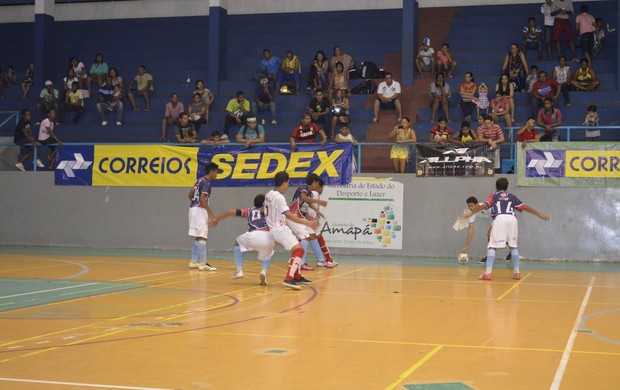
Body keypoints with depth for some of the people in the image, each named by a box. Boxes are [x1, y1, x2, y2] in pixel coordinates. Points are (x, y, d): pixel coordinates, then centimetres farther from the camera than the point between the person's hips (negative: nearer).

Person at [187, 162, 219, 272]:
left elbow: (190, 195, 21)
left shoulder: (199, 180, 15)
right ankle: (203, 264, -13)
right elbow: (202, 199, -23)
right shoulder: (207, 183, -12)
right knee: (202, 237, -10)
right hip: (200, 210, -9)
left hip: (193, 209, 9)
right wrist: (212, 215, -24)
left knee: (197, 237, 15)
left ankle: (194, 262, 20)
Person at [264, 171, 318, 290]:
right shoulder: (279, 197, -19)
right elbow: (288, 215, -28)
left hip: (275, 229, 10)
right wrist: (308, 223, -31)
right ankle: (289, 279, -30)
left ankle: (297, 277, 27)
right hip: (280, 229, -10)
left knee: (297, 250, 22)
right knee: (299, 250, -19)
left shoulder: (269, 194, 9)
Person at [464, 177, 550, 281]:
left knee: (492, 246, 0)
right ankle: (517, 272, 15)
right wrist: (539, 214, 34)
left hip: (499, 218, -3)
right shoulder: (511, 196, 28)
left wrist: (471, 213, 7)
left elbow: (484, 205, 4)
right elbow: (525, 207, 26)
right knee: (513, 246, 18)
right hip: (512, 219, 3)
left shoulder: (493, 195, 22)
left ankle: (487, 273, -11)